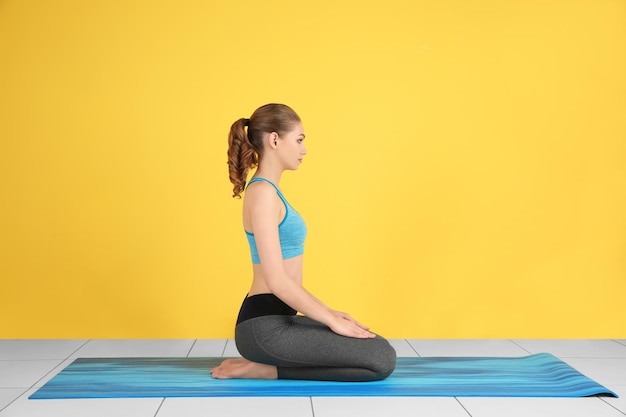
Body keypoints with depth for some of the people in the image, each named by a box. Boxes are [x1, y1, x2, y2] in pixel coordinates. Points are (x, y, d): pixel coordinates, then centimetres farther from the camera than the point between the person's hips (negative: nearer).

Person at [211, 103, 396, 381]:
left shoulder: (269, 192, 14)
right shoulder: (262, 192, -16)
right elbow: (276, 280, -21)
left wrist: (327, 313, 17)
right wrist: (331, 321, -13)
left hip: (277, 320, 10)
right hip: (265, 327, -10)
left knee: (379, 348, 15)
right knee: (382, 359, -10)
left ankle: (265, 365, 11)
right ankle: (265, 370, -4)